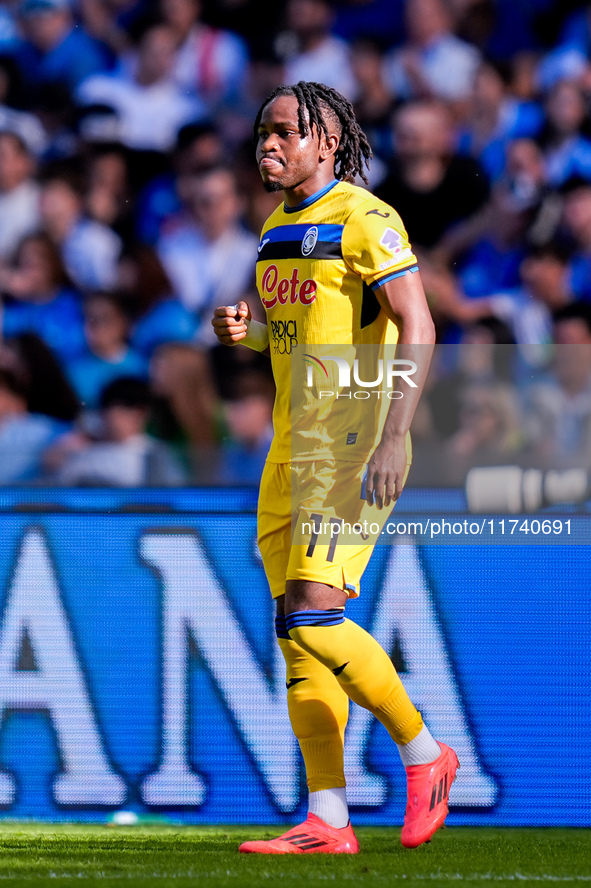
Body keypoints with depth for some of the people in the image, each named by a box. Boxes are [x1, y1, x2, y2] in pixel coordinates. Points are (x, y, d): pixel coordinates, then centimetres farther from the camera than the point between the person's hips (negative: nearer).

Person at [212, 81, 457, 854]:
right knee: (297, 631, 3)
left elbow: (417, 332, -16)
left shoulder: (365, 220, -11)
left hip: (355, 452, -9)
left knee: (313, 618, -18)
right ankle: (328, 821, 3)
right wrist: (246, 330, 6)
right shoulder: (278, 228, 16)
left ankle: (422, 752, 0)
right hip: (293, 453, 9)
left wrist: (393, 438, -24)